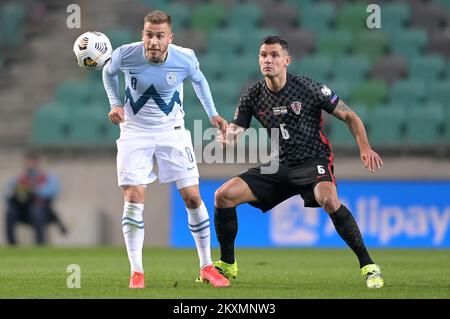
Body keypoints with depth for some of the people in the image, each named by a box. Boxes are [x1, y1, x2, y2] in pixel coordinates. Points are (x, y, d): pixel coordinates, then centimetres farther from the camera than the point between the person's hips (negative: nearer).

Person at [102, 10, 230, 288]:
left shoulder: (185, 58, -17)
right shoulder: (125, 54, -18)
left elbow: (199, 80, 8)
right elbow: (109, 72, 7)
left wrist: (213, 114, 5)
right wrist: (115, 104, -6)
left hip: (172, 131, 1)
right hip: (135, 132, -1)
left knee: (192, 197, -2)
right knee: (134, 198, -12)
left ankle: (207, 267, 12)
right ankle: (136, 272, -3)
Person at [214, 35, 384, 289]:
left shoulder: (308, 88, -9)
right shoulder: (253, 96, 2)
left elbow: (349, 116, -3)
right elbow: (234, 134, 2)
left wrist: (365, 148, -17)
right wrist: (226, 137, -24)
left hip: (313, 161, -5)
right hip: (279, 167, 5)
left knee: (329, 199, -37)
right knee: (223, 195, -8)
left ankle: (368, 265, -26)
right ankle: (227, 264, 12)